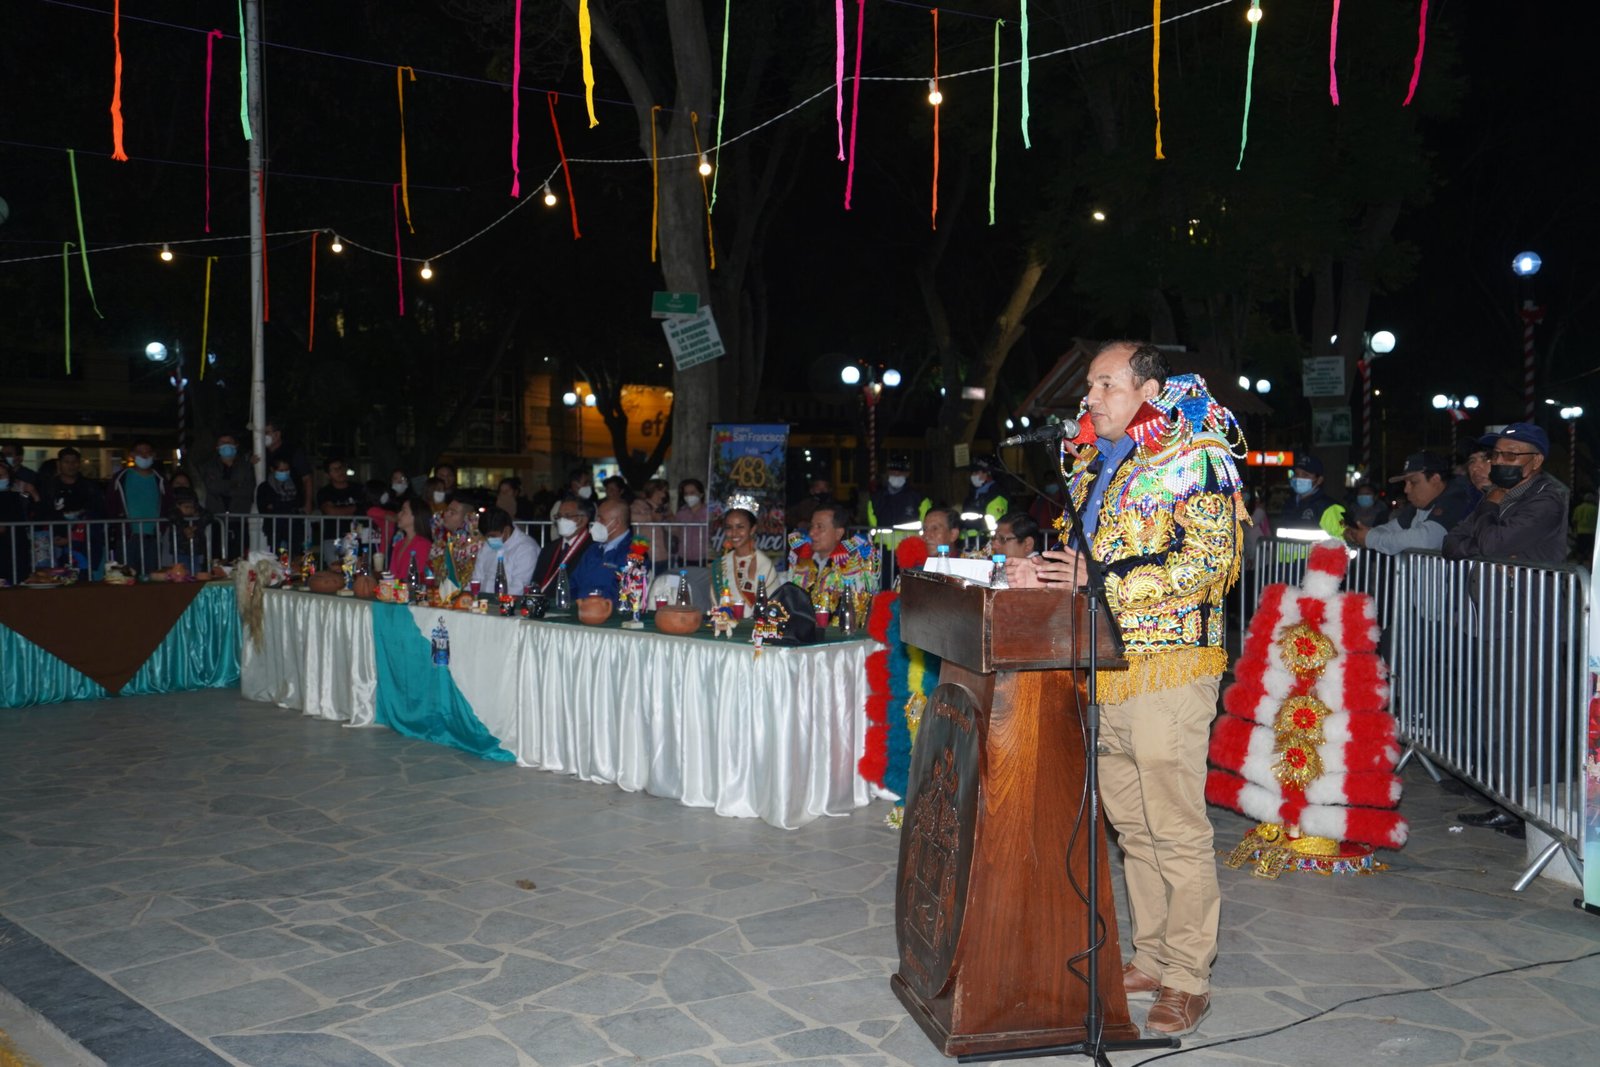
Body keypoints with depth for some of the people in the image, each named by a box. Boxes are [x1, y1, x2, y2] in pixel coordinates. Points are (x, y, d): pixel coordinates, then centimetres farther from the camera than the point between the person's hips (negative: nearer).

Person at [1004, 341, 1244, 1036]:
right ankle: (1151, 959, 26)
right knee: (1131, 827, 14)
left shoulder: (1192, 456, -7)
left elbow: (1212, 561, -15)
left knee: (1177, 832, -2)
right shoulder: (1092, 464, 17)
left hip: (1168, 664, -8)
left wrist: (1100, 580, -18)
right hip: (1104, 666, 8)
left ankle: (1188, 979, 10)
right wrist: (1046, 572, 4)